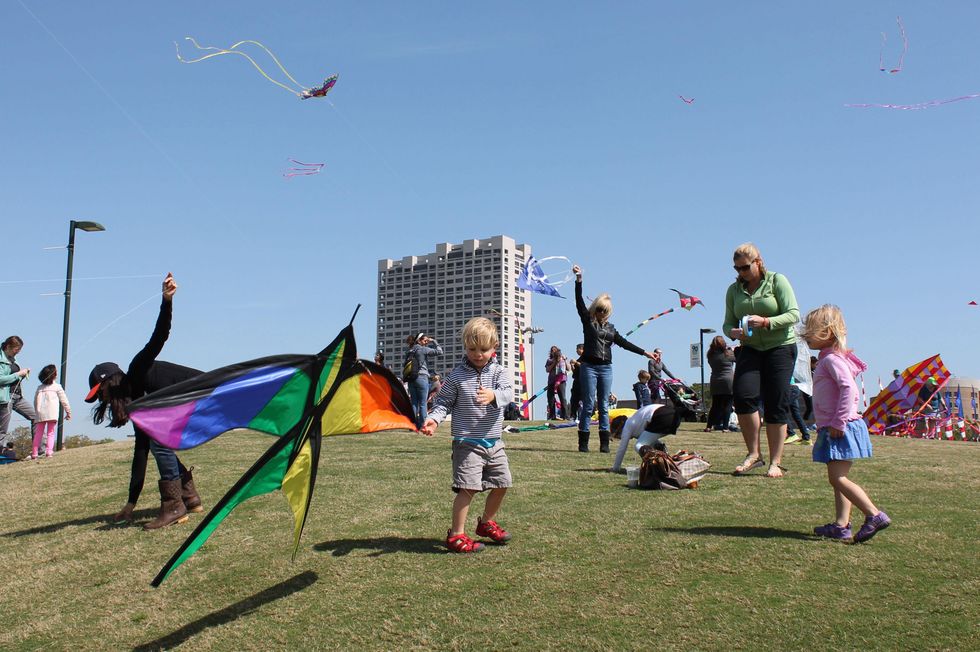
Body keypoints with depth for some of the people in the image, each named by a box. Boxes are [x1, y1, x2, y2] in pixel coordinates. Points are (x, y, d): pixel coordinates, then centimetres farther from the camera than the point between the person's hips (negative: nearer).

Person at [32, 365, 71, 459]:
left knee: (38, 434, 10)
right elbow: (63, 400, 5)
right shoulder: (57, 387, 4)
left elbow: (35, 401, 16)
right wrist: (68, 412, 12)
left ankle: (34, 453, 8)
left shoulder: (39, 387, 14)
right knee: (51, 433, -1)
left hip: (40, 413, 3)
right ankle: (49, 451, -15)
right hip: (52, 414, -3)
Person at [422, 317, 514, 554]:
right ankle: (456, 535, -2)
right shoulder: (456, 375, -4)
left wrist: (494, 395, -36)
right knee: (468, 487, -13)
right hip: (467, 442, -5)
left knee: (501, 484, 15)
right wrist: (434, 418, -18)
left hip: (494, 442, 5)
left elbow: (508, 392, -14)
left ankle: (486, 522, 37)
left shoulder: (498, 372, 2)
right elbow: (444, 401, 0)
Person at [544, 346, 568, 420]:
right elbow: (547, 370, 3)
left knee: (562, 397, -13)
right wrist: (554, 363, -3)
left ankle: (564, 415, -15)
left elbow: (568, 369, 9)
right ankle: (552, 416, 5)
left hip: (561, 380, -2)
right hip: (551, 381, 2)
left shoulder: (563, 359, 17)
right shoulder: (549, 361, 17)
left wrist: (565, 360, -1)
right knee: (551, 398, -1)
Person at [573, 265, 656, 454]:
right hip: (589, 367, -4)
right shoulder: (587, 320, 5)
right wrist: (579, 280, -17)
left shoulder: (610, 327, 17)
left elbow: (624, 343, 19)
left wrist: (644, 353, 16)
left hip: (606, 368, 4)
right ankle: (583, 443, -2)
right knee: (588, 405, -5)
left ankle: (605, 443, 5)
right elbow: (579, 302, -6)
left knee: (604, 406, 4)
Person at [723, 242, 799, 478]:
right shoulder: (734, 289, 8)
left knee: (776, 404, -4)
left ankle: (775, 463, 6)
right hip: (750, 349, 3)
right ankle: (754, 454, -3)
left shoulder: (777, 281, -2)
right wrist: (733, 332, -16)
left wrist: (766, 322, -26)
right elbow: (728, 323, 8)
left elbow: (793, 314, -9)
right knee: (743, 395, -18)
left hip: (780, 347, -3)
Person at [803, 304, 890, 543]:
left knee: (838, 478, -12)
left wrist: (838, 422, -25)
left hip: (841, 430, -11)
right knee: (838, 479, 10)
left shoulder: (832, 359, -14)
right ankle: (841, 525, 13)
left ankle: (875, 515, -9)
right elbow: (850, 393, 23)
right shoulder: (827, 359, 18)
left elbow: (849, 388, -26)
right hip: (834, 430, 11)